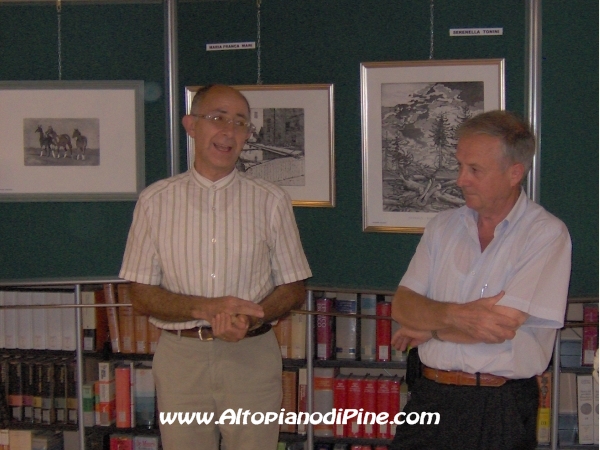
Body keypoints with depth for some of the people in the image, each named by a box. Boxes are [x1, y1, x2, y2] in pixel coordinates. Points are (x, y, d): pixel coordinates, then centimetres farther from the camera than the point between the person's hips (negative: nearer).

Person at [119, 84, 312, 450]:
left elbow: (294, 289, 6)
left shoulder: (272, 201, 3)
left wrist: (250, 317, -15)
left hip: (252, 357, 0)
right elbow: (142, 296, 1)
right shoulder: (156, 201, 3)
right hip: (180, 356, 0)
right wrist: (205, 308, -16)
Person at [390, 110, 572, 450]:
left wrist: (428, 327, -4)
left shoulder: (547, 234, -10)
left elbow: (501, 328, -17)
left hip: (501, 410, -4)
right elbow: (402, 305, 1)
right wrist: (455, 315, -18)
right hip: (431, 397, 4)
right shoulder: (443, 226, 8)